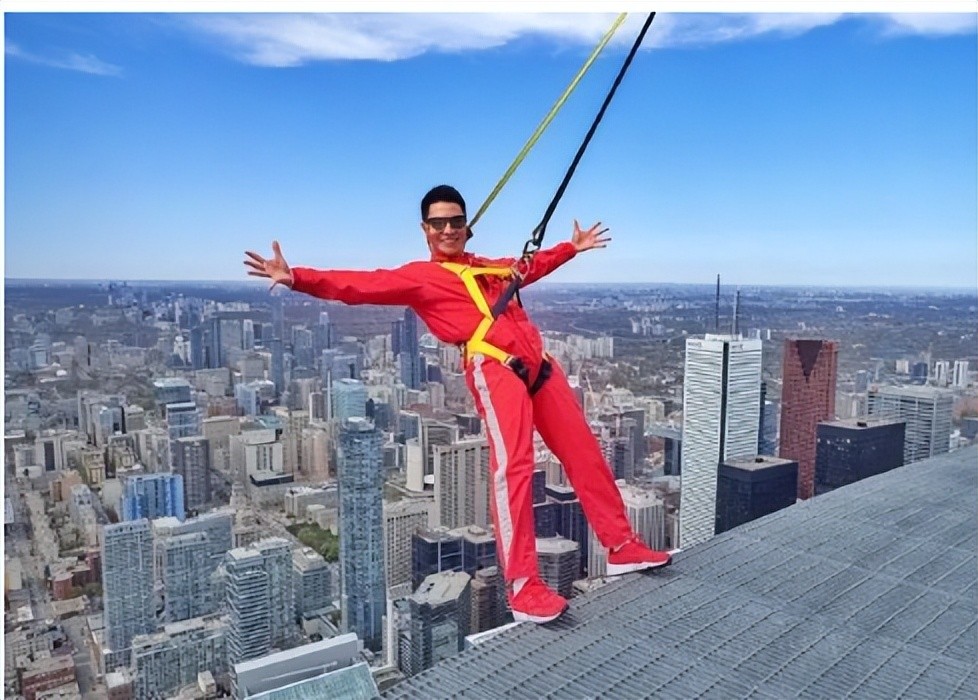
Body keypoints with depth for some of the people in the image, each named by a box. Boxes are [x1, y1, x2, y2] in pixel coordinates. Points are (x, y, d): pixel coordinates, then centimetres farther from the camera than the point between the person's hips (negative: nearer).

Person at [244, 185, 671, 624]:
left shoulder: (491, 267, 27)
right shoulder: (418, 276, 7)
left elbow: (533, 266, 45)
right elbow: (361, 286, -5)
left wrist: (573, 247, 55)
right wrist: (297, 278, -17)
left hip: (537, 363, 8)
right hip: (494, 368, -7)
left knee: (584, 451, 11)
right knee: (512, 466, -21)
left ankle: (621, 547, 25)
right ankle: (523, 589, -15)